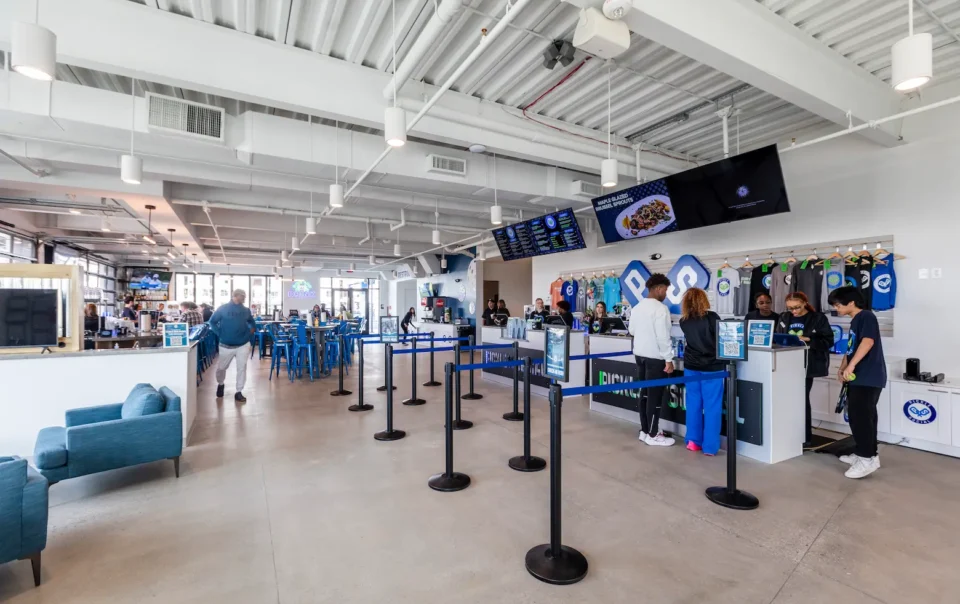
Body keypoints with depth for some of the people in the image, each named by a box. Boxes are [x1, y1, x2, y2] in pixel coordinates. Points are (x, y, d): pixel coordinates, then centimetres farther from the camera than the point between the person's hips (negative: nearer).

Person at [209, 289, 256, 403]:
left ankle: (238, 392, 10)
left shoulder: (246, 310, 4)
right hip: (226, 345, -1)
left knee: (242, 368, -1)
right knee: (221, 367, 13)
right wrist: (220, 334, -5)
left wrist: (251, 331, 6)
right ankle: (220, 384, 43)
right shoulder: (223, 309, -4)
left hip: (243, 345, 1)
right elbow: (212, 322, 3)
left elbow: (252, 322, 21)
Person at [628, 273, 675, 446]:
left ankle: (644, 430, 23)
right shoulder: (660, 308, -16)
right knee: (655, 395, 1)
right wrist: (669, 359, -14)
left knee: (645, 393, 15)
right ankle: (653, 435, 11)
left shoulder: (636, 307, 9)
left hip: (640, 354, 8)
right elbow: (663, 336, -19)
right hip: (655, 357, -8)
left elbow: (632, 331, 17)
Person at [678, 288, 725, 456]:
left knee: (693, 403, 13)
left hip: (691, 366, 4)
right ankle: (710, 446, 7)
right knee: (712, 406, 3)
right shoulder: (712, 317, -10)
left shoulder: (683, 321, 2)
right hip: (712, 366, -4)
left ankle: (693, 440, 19)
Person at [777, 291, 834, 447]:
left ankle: (805, 438, 9)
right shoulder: (784, 318, 9)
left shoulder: (818, 318, -1)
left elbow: (828, 341, -4)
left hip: (807, 365, -3)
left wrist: (807, 340, -16)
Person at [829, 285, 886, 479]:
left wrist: (851, 366, -29)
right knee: (862, 416, 14)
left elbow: (868, 341, -25)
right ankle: (864, 453, 23)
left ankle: (868, 459, -1)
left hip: (868, 377, -10)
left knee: (860, 416, -8)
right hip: (860, 377, 10)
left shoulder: (866, 316, -11)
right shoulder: (855, 321, 18)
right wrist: (842, 368, 11)